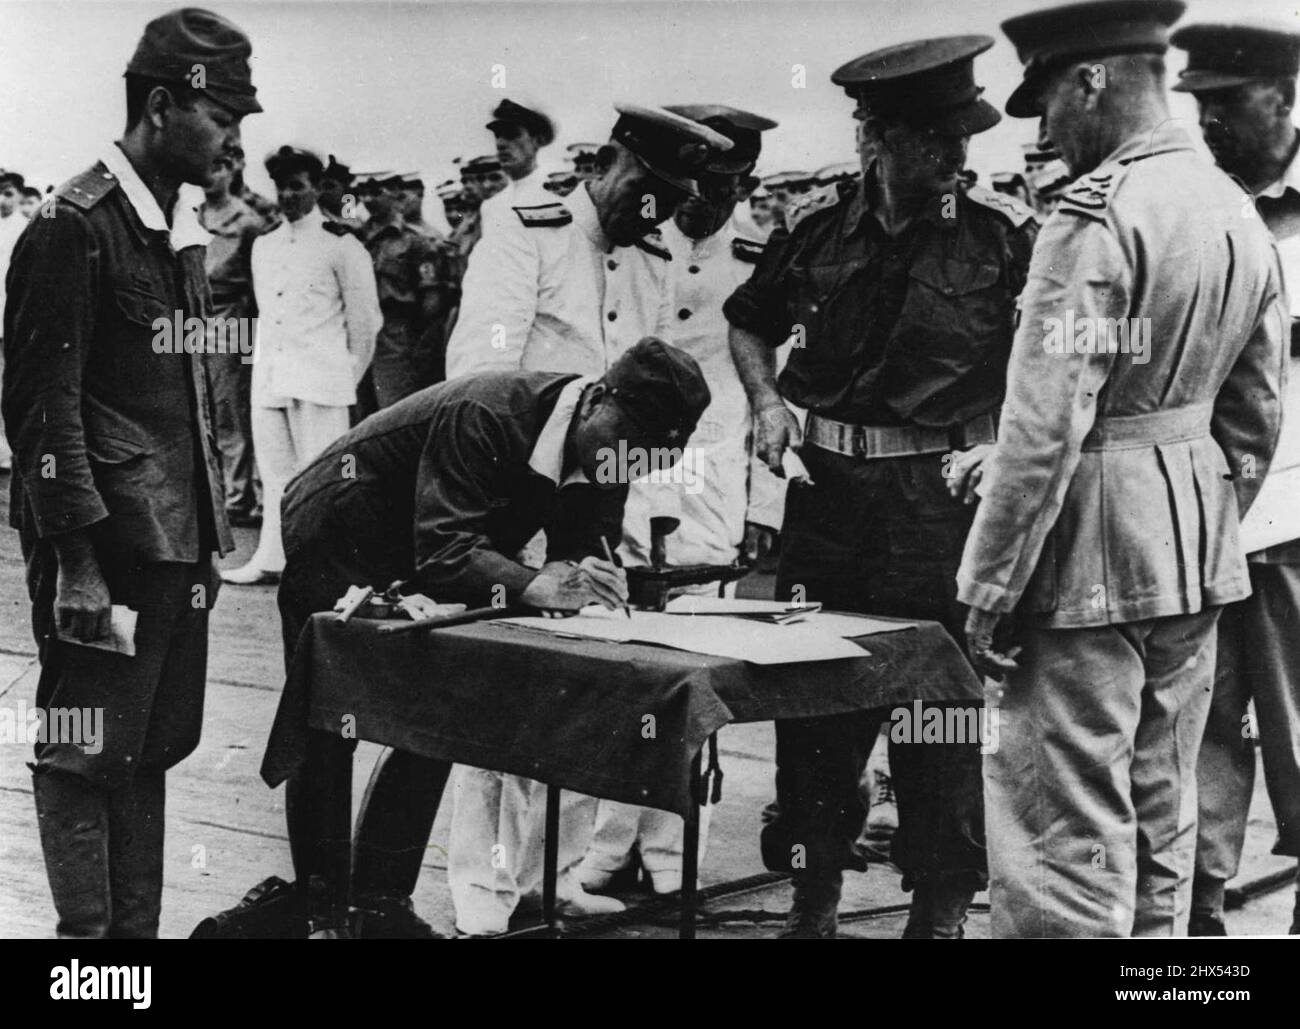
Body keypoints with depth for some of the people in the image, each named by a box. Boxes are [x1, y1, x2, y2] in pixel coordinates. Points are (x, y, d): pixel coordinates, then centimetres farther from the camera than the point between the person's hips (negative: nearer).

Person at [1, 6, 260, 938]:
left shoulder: (180, 225, 14)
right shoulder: (75, 226, -11)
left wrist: (211, 524, 15)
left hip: (176, 542, 8)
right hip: (103, 545, -8)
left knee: (154, 750, 13)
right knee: (89, 757, 0)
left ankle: (138, 927, 22)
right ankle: (89, 933, 10)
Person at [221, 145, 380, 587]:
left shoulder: (341, 245, -4)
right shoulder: (263, 245, 15)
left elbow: (364, 318, -2)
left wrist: (348, 378, 0)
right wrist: (268, 362, 17)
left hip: (319, 377, -6)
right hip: (269, 376, 6)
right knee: (274, 471, 8)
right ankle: (271, 559, 12)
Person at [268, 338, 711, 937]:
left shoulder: (607, 456, -12)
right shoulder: (483, 416, -35)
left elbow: (582, 551, -13)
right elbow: (444, 552, -41)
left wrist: (583, 576, -37)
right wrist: (539, 586, -56)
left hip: (412, 573, 7)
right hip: (335, 542, -7)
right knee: (325, 729, -3)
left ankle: (380, 901, 9)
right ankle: (320, 909, 6)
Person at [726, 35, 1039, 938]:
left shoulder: (1005, 234, -6)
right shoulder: (814, 226, 2)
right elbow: (749, 325, 19)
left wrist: (1005, 443, -13)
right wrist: (768, 401, 3)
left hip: (947, 499, -3)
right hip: (828, 491, 3)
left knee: (943, 711, 3)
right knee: (811, 697, 9)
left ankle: (942, 906, 19)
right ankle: (813, 900, 25)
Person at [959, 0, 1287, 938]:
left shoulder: (1097, 216, -16)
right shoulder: (1239, 214, 10)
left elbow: (1045, 427, -20)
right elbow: (1255, 420, 15)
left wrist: (989, 587, -14)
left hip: (1093, 547, -9)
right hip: (1200, 555, 9)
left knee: (1071, 831, -3)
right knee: (1162, 817, 17)